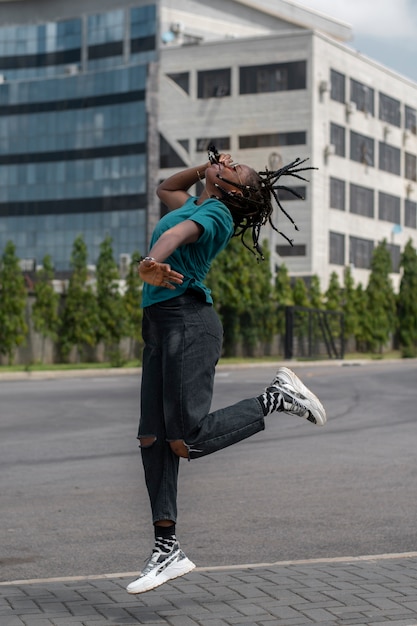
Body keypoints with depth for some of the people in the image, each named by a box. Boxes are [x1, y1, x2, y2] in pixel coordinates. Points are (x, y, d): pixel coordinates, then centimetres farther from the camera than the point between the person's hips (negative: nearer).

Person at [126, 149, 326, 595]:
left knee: (189, 441, -15)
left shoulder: (216, 211, -2)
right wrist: (204, 169, 31)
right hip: (159, 325, 9)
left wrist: (151, 262, -44)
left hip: (189, 321, -9)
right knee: (152, 440, 1)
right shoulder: (192, 205, 25)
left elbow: (178, 233, -24)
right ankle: (167, 549, 3)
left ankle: (277, 397, 2)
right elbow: (164, 189, 47)